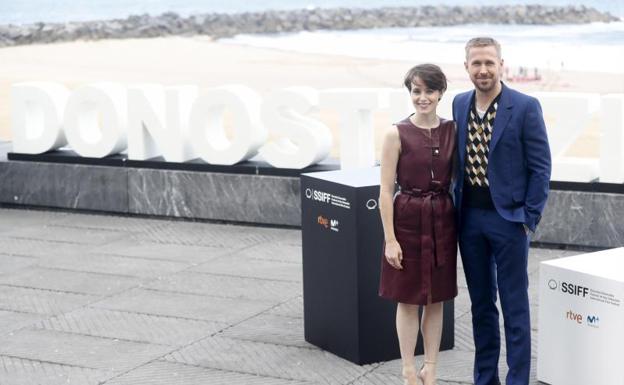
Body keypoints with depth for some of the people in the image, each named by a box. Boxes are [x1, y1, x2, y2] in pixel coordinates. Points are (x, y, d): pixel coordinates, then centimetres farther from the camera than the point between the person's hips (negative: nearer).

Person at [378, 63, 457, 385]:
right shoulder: (397, 134, -8)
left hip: (442, 221, 3)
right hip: (408, 220, -3)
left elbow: (457, 179, 10)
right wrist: (390, 239, -12)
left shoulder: (452, 131, 3)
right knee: (408, 299, 5)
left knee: (436, 299, 11)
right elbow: (386, 191, -8)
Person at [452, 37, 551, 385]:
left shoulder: (525, 107, -10)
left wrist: (529, 217, -10)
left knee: (515, 306, 2)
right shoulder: (460, 104, 6)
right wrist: (458, 205, 9)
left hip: (508, 218, -5)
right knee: (481, 303, 14)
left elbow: (541, 166, -8)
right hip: (470, 218, 5)